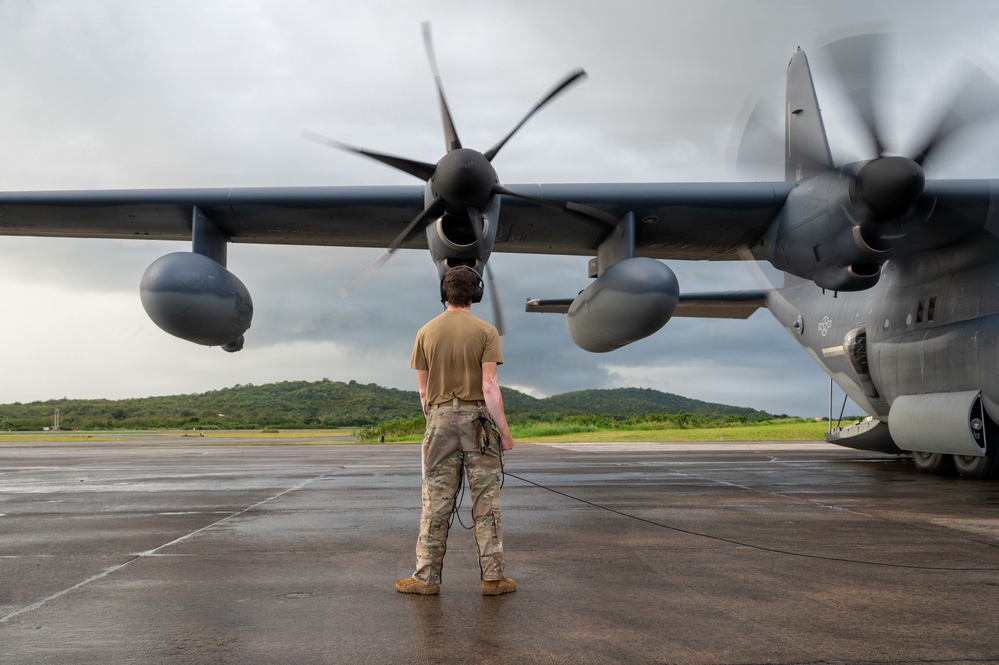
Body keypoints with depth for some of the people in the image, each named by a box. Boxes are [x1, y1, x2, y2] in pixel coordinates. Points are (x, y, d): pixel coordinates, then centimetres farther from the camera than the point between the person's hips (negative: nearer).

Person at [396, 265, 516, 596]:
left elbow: (423, 389, 8)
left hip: (440, 420, 2)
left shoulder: (426, 333, 5)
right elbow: (489, 387, -11)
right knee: (486, 500, 3)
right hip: (477, 419, -2)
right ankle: (492, 576, 7)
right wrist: (505, 430, -7)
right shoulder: (485, 332, -4)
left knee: (436, 500, 5)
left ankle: (427, 576, 9)